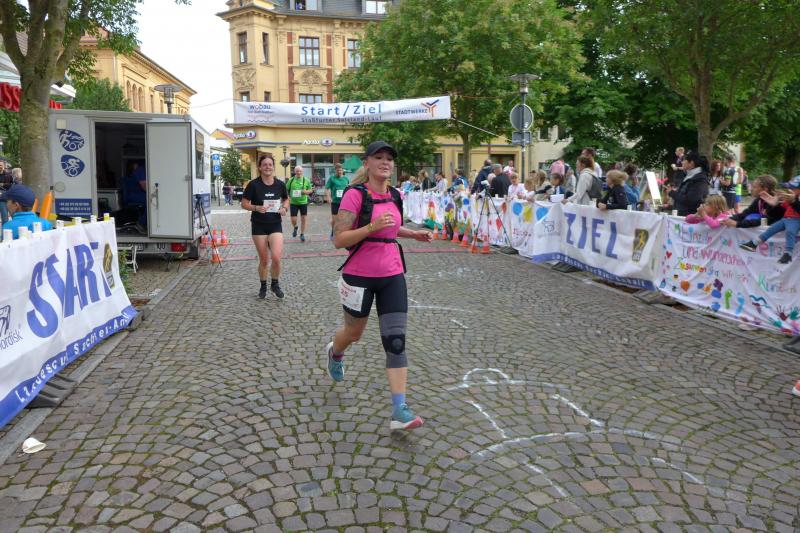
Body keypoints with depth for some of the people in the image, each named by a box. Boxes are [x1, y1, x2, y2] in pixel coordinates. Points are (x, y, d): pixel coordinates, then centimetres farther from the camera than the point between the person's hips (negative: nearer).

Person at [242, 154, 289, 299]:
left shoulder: (280, 184, -1)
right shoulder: (254, 184, -9)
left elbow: (286, 199, 15)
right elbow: (244, 204, -4)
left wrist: (284, 208, -6)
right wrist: (257, 208, -22)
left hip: (275, 225, 1)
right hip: (258, 226, -1)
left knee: (276, 257, -14)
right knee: (263, 260, 7)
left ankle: (275, 284, 13)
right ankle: (263, 286, 31)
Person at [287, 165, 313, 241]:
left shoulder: (306, 180, 1)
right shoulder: (291, 180, 0)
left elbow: (311, 190, 8)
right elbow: (286, 190, 6)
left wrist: (307, 191, -13)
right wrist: (288, 197, -9)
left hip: (303, 202, 0)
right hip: (293, 203, 0)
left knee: (303, 219, 0)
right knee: (293, 219, -1)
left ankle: (302, 234, 15)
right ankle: (295, 228, 33)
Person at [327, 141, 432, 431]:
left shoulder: (395, 195, 6)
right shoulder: (355, 194, -13)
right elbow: (339, 240, -17)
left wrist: (413, 233, 11)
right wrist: (372, 227, -28)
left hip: (392, 276, 4)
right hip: (359, 276, -4)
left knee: (396, 341, -6)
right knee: (354, 332, 18)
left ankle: (400, 410, -5)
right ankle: (334, 352, 56)